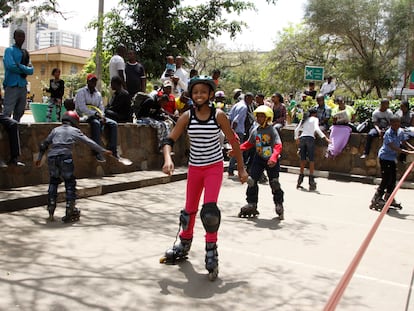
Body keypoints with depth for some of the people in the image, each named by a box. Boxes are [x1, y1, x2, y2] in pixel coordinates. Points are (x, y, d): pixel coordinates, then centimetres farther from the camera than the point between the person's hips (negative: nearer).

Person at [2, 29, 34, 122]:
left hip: (23, 86, 7)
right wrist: (24, 69, -6)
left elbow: (31, 70, 6)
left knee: (19, 113, 10)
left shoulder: (25, 53, 17)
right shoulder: (9, 50, -1)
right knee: (7, 112, -11)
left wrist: (20, 66, -10)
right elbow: (10, 66, -17)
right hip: (12, 85, -7)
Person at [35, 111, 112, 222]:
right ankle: (70, 212, 8)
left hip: (52, 157, 3)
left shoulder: (55, 130, 21)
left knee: (53, 182, 18)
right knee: (70, 184, 8)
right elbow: (89, 142, 11)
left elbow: (44, 144, 23)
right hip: (65, 157, -3)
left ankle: (51, 210, 16)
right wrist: (103, 151, 17)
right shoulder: (74, 130, 13)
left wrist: (39, 158, 33)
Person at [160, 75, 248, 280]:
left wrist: (241, 168, 0)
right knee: (189, 209, 14)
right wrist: (168, 159, -27)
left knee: (209, 208, -19)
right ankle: (184, 245, 37)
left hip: (214, 166, -3)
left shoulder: (219, 116, -10)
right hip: (194, 167, 3)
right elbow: (170, 140, -8)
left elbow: (233, 141, -2)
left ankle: (211, 252, -3)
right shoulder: (187, 116, -5)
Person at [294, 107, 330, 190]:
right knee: (311, 160, -2)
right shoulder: (315, 119, 8)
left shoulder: (304, 119, 22)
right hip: (310, 138, -4)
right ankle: (311, 180, -8)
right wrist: (325, 137, -17)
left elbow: (296, 130, 18)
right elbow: (317, 128, -10)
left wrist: (296, 138, 33)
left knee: (303, 159, 9)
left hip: (302, 138, 5)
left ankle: (300, 180, 8)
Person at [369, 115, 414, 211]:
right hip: (385, 157, -8)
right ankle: (376, 200, -3)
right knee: (386, 179, -10)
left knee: (393, 179, 12)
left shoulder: (400, 132, 1)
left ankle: (389, 198, 27)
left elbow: (405, 143, 4)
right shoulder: (388, 133, -22)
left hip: (393, 158, 8)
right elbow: (393, 147, -32)